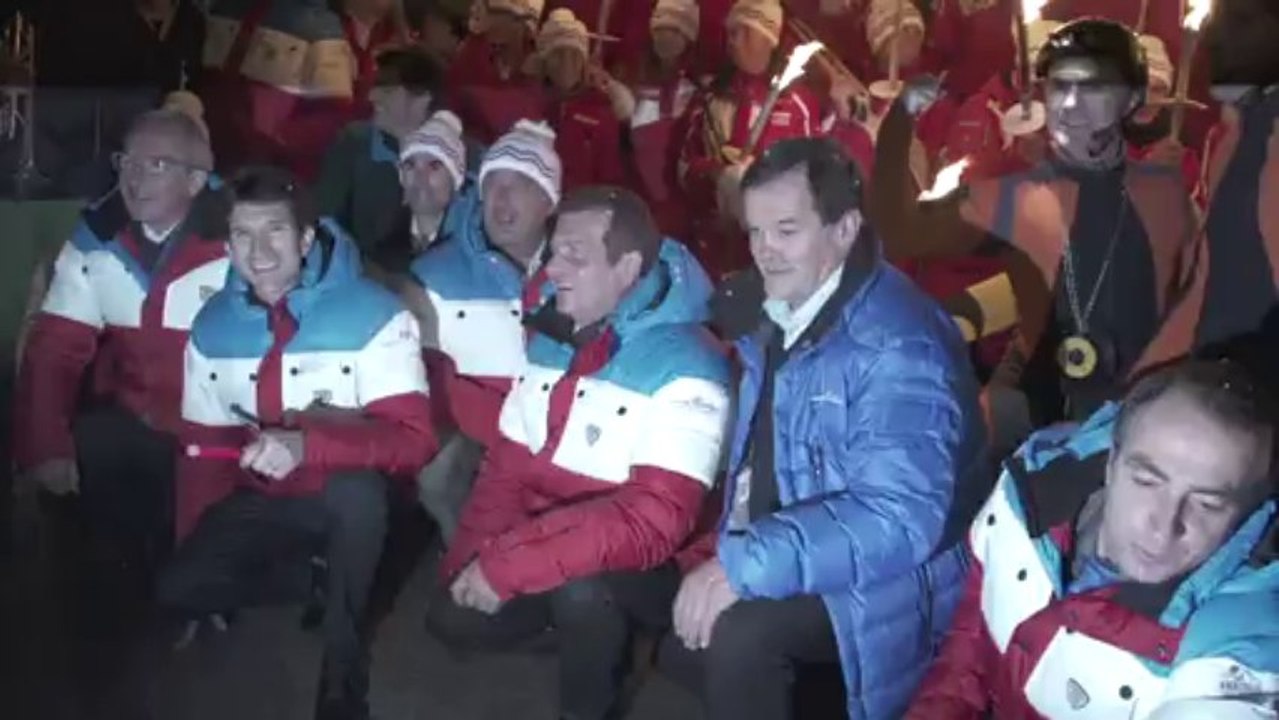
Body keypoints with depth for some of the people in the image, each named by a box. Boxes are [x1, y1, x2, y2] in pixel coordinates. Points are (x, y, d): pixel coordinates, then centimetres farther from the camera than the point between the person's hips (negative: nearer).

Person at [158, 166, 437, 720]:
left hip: (350, 500, -4)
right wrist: (197, 547, 2)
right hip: (262, 501, 4)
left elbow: (413, 440, -25)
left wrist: (307, 446, -39)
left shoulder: (375, 315, -17)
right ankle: (303, 572, 11)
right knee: (180, 591, -18)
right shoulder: (213, 326, -1)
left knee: (357, 489, -39)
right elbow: (203, 446, 8)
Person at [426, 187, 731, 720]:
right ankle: (596, 630, 18)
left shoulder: (685, 370, -23)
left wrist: (510, 564, -32)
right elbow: (508, 465, 6)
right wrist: (475, 561, -10)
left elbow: (655, 520, -31)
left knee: (578, 582, -35)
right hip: (550, 553, 7)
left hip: (641, 567, -7)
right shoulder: (550, 338, 1)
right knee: (455, 618, -4)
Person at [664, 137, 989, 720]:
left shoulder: (897, 347, -25)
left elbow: (900, 516, -35)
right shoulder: (775, 316, 5)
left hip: (878, 587, -9)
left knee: (735, 633, -29)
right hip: (789, 559, 9)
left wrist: (747, 563, -38)